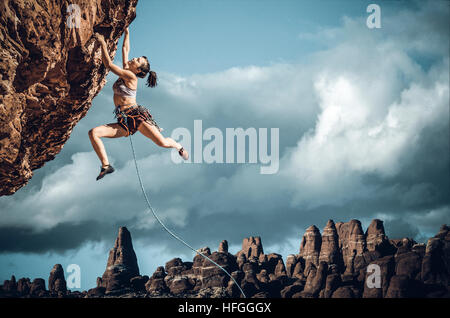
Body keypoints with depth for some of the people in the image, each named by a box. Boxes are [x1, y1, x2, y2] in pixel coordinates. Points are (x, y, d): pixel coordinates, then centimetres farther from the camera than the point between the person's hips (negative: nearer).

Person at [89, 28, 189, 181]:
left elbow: (108, 64, -13)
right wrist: (126, 33, 27)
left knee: (162, 142, -18)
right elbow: (125, 49, 26)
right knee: (93, 132, -15)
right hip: (124, 122, 7)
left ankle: (178, 146, 20)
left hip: (137, 116, -7)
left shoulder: (131, 76, -8)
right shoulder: (125, 71, 14)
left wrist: (102, 43, -9)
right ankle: (106, 166, -12)